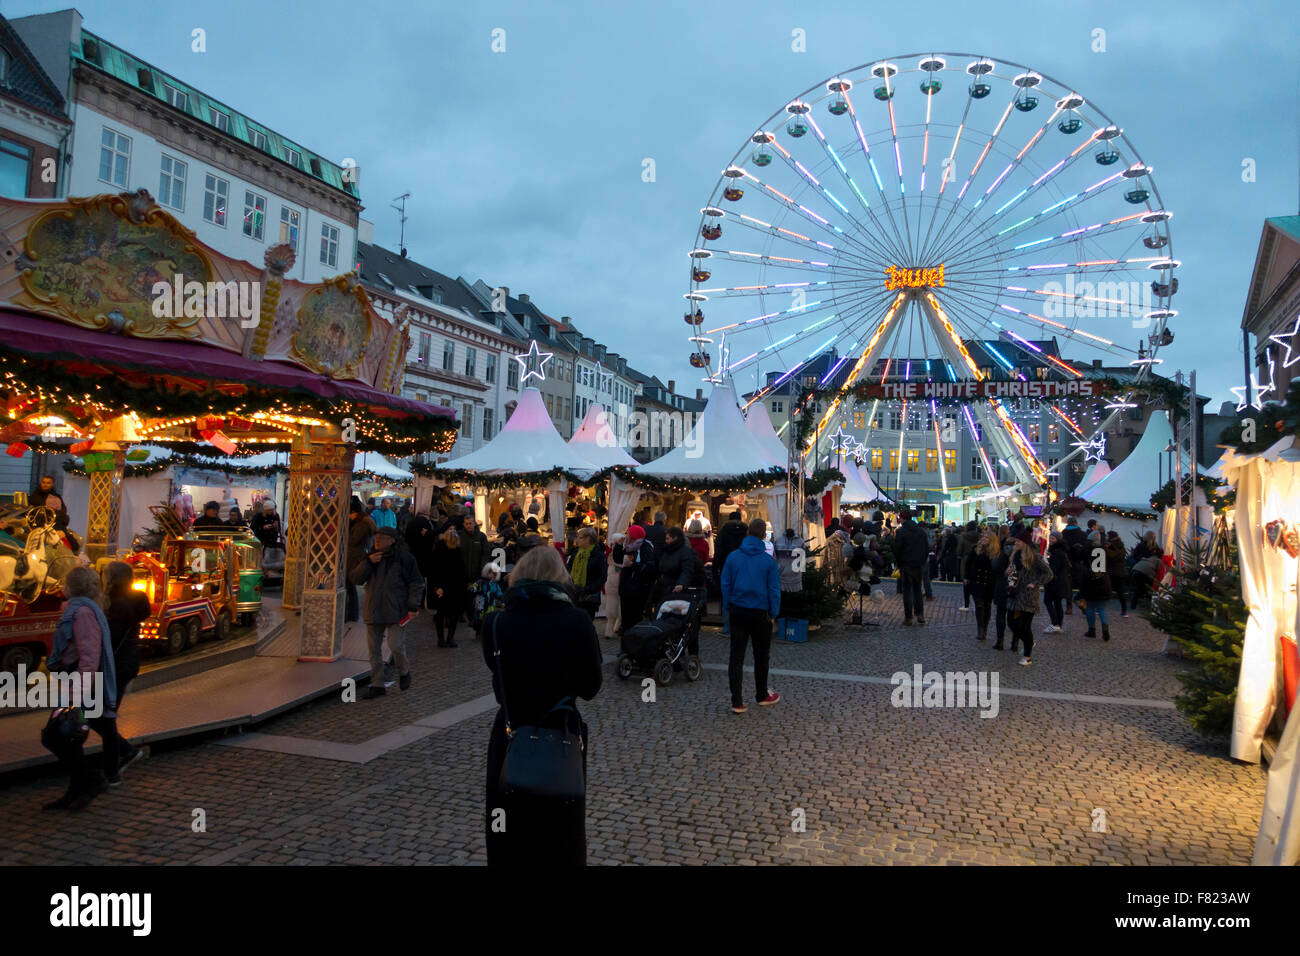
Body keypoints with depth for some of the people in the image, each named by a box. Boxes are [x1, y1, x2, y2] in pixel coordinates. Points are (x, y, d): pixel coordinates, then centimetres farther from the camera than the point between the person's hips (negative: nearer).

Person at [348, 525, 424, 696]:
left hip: (396, 611, -5)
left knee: (396, 645, -11)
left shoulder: (404, 558, -4)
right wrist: (367, 563, -10)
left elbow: (416, 583, -2)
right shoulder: (369, 558, 10)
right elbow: (354, 578, 4)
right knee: (374, 649, 7)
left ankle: (404, 672, 18)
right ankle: (377, 685, 17)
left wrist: (413, 605, -10)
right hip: (373, 611, 5)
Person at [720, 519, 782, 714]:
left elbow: (725, 585, 1)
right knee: (761, 656, 15)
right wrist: (773, 614, 2)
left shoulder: (733, 557, -2)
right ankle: (762, 696, 29)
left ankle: (737, 702, 0)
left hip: (738, 612, 2)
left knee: (736, 656, 4)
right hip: (760, 614, -2)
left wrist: (729, 606, 9)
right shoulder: (768, 560, -8)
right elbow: (774, 590, -7)